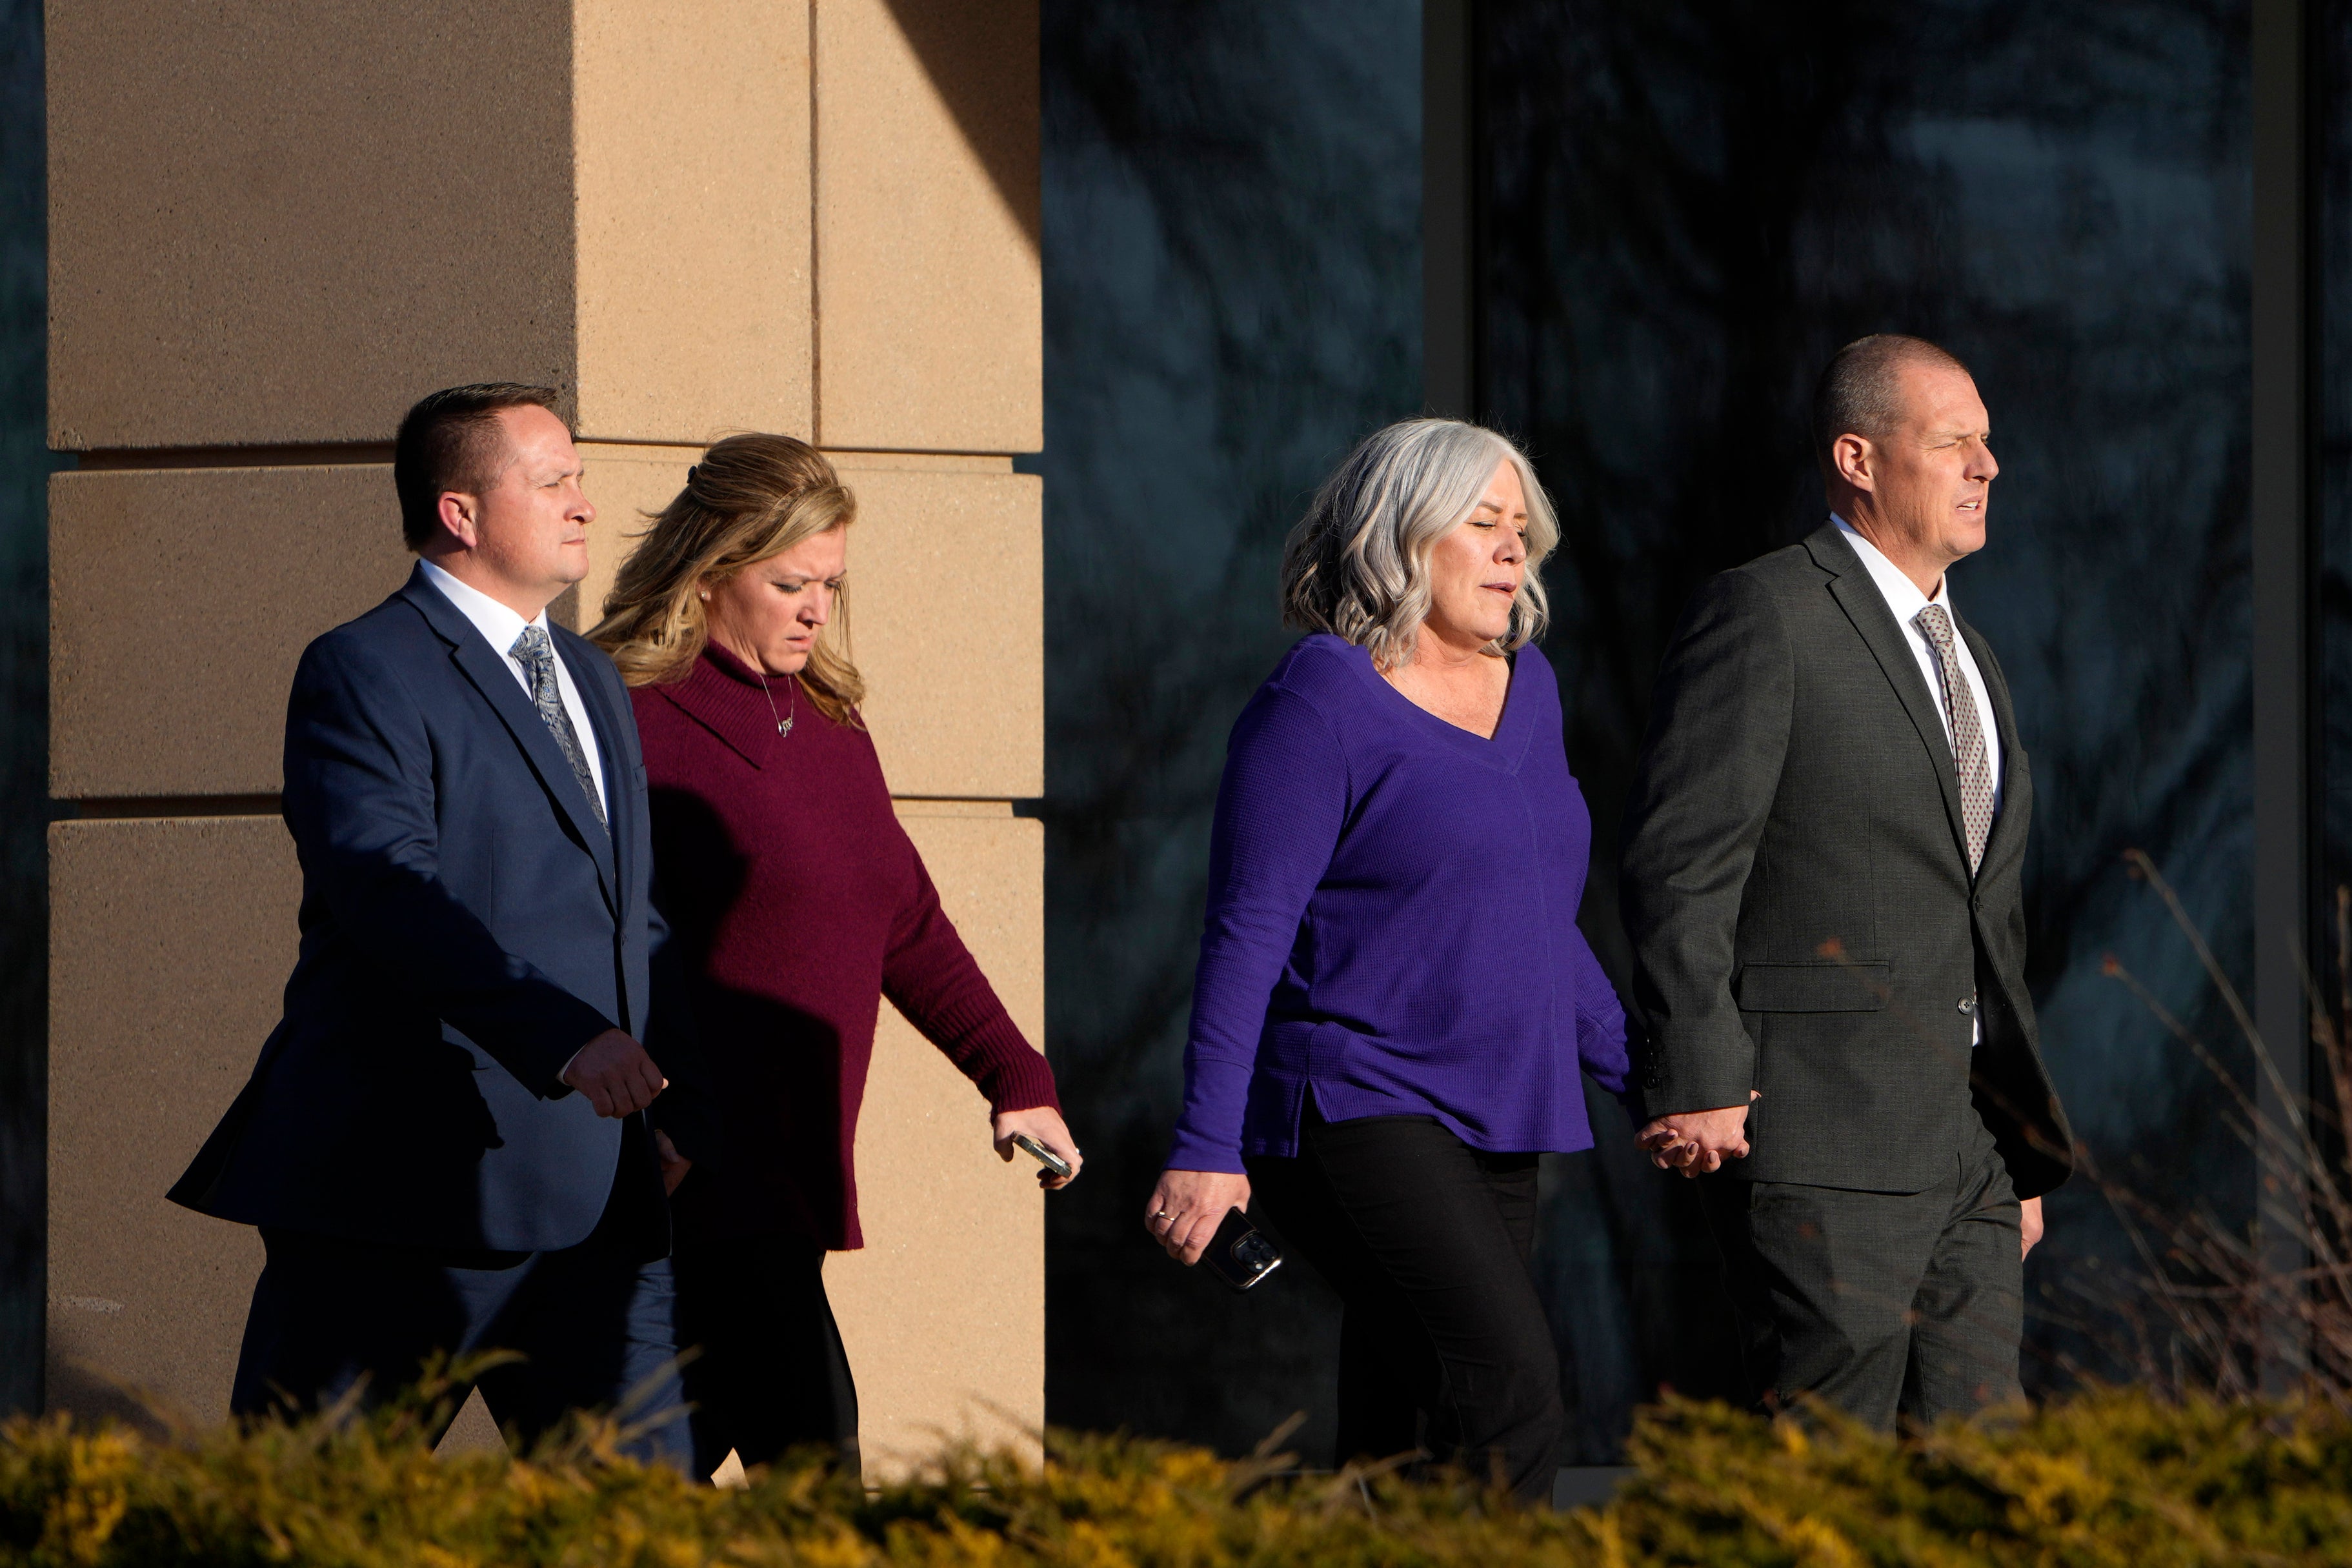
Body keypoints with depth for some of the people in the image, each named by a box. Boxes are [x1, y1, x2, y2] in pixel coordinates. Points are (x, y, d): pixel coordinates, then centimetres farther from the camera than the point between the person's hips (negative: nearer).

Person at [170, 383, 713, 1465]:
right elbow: (389, 892, -21)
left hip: (596, 1195, 7)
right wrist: (563, 1037, -32)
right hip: (405, 1193, -7)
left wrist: (679, 1112, 15)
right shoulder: (365, 674, -7)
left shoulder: (594, 685, 22)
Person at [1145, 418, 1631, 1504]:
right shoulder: (1321, 701, -9)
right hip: (1354, 1111, -8)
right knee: (1510, 1382, -23)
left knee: (1404, 1446, 4)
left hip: (1493, 1125, 8)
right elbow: (1247, 934, -12)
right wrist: (1207, 1149, -18)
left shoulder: (1524, 686, 15)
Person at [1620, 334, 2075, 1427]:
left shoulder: (1971, 662, 21)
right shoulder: (1763, 614, -6)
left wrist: (2025, 1148, 22)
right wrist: (1695, 1084, -19)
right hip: (1820, 1139, -8)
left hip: (1967, 1149, 8)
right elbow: (1678, 862, -12)